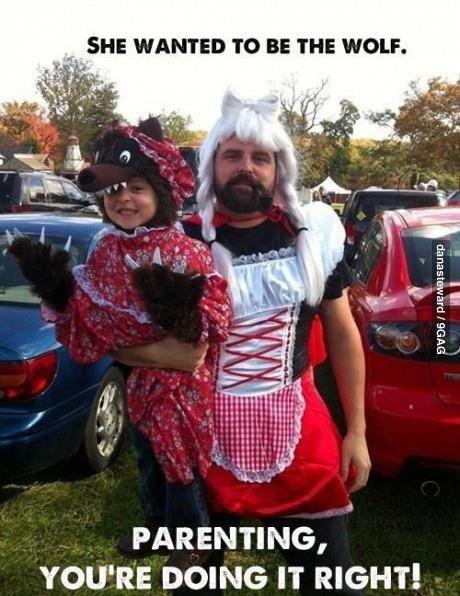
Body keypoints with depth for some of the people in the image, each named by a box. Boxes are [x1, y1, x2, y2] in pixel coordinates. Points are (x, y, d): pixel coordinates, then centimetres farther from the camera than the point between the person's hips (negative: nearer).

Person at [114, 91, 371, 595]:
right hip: (206, 432, -1)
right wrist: (164, 354, -24)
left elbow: (342, 333, 7)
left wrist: (356, 430, 7)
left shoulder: (311, 234, -1)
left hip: (298, 429, 2)